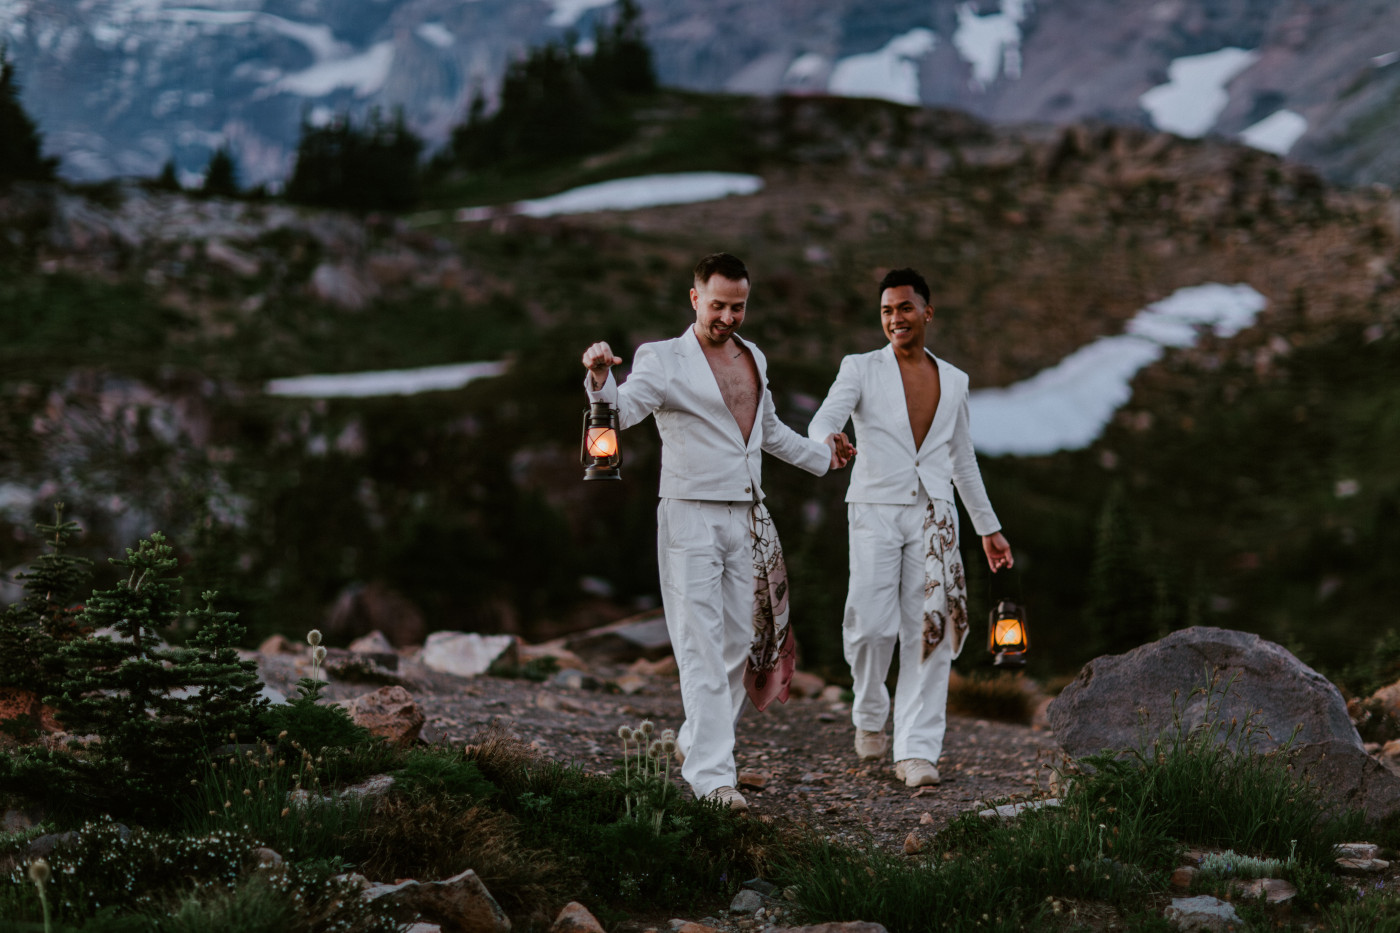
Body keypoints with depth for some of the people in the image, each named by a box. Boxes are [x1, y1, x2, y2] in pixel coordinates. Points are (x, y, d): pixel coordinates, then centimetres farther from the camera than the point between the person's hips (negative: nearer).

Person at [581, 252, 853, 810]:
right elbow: (623, 410, -21)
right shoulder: (663, 358, -5)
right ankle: (711, 772, -12)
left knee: (740, 641, 9)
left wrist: (819, 455, 42)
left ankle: (697, 742, 26)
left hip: (747, 517, 7)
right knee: (702, 647, -10)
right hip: (691, 516, -6)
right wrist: (602, 380, -41)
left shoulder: (753, 358, 15)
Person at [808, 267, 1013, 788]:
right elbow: (824, 420, -13)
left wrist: (988, 528, 23)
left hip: (933, 515, 3)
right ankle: (869, 716, 17)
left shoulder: (953, 381, 14)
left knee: (930, 633, -6)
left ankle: (917, 753, -4)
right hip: (876, 512, -3)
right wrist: (829, 445, -38)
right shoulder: (861, 369, 4)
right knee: (871, 627, -13)